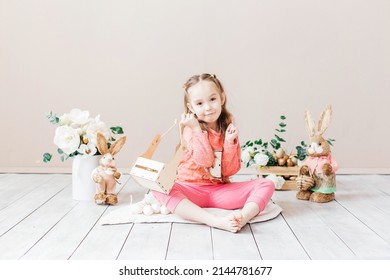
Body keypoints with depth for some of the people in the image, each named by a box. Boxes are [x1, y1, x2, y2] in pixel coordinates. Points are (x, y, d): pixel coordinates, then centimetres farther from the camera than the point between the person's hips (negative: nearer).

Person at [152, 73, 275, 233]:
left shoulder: (228, 128, 4)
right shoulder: (191, 129, -4)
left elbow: (230, 171, 0)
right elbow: (205, 161, -20)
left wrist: (230, 141, -13)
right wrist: (196, 128, -19)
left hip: (221, 191, 3)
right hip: (192, 189, -3)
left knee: (266, 184, -14)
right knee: (160, 189, -33)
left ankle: (243, 217, -42)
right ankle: (216, 221, -45)